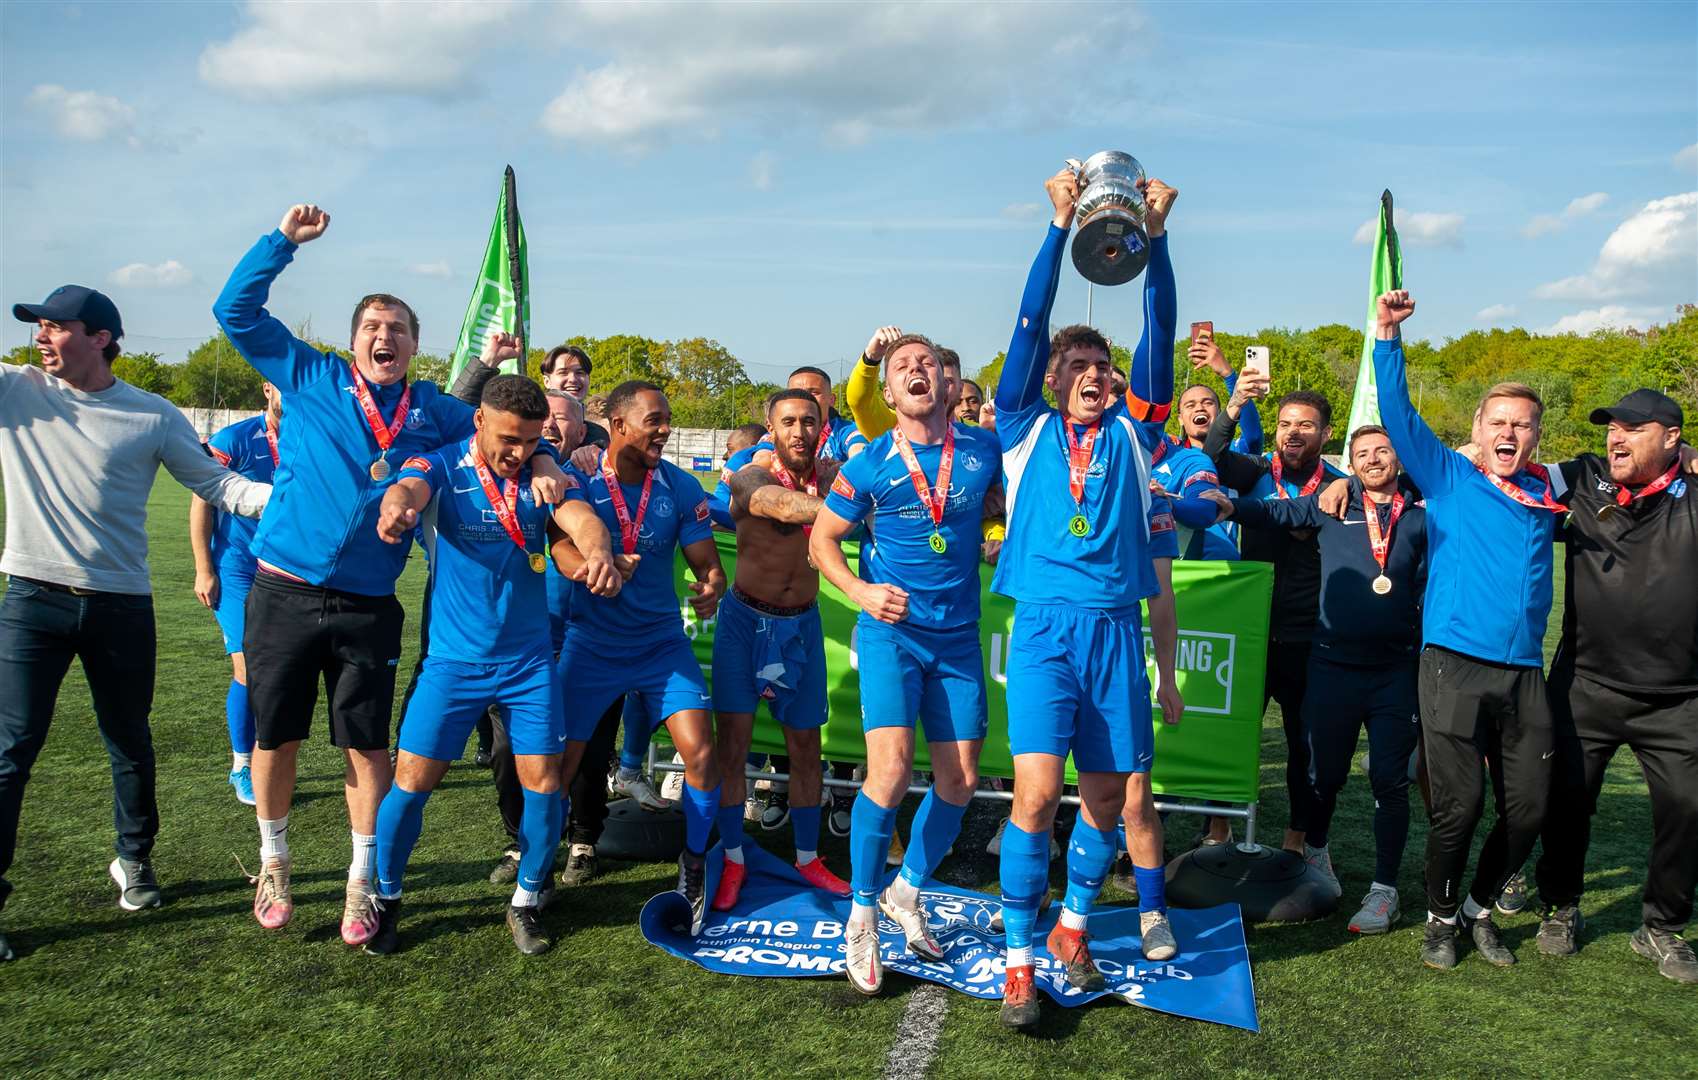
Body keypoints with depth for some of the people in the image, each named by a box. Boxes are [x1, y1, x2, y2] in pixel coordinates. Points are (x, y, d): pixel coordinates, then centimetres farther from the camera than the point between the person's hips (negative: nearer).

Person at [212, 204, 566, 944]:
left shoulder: (432, 411, 5)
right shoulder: (310, 378, 3)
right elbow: (236, 310, 4)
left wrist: (542, 463, -11)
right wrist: (285, 239, -3)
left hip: (368, 606, 0)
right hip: (285, 593, 0)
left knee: (367, 745, 6)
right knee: (275, 737, 11)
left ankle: (362, 883, 21)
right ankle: (273, 865, 34)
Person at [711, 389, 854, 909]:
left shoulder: (833, 474, -2)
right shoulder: (751, 479, -15)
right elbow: (784, 506, -36)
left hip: (802, 624, 3)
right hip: (745, 619, -3)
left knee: (806, 747, 9)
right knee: (732, 743, 0)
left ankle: (808, 858, 25)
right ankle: (733, 861, 16)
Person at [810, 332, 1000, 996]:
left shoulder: (985, 451, 0)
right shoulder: (868, 466, -5)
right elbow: (822, 539, 3)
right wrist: (860, 592, -12)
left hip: (958, 636, 3)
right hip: (891, 633, -3)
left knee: (959, 780, 6)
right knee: (890, 770, -16)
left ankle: (907, 894, 31)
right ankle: (861, 917, 5)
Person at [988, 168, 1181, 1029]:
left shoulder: (1130, 434, 12)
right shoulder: (1027, 432, 7)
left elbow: (1160, 334, 3)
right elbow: (1030, 324, -1)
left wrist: (1155, 236, -5)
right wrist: (1060, 226, -6)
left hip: (1116, 629, 3)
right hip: (1044, 625, -3)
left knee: (1110, 793, 10)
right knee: (1035, 793, -13)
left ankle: (1073, 923, 33)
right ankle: (1018, 962, 0)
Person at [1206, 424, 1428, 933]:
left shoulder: (1421, 516, 8)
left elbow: (1432, 586, 9)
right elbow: (1277, 512, -7)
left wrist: (1428, 658, 0)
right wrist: (1232, 506, -26)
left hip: (1397, 670, 1)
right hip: (1333, 663, 0)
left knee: (1390, 780, 3)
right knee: (1326, 771, 10)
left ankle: (1384, 888, 18)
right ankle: (1315, 852, 37)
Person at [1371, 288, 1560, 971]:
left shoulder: (1550, 493, 14)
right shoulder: (1449, 478, 5)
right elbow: (1397, 415, -3)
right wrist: (1388, 333, -11)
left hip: (1524, 671, 4)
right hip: (1455, 664, -4)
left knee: (1528, 806, 6)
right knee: (1458, 804, -6)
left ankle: (1480, 908, 30)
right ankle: (1441, 917, 17)